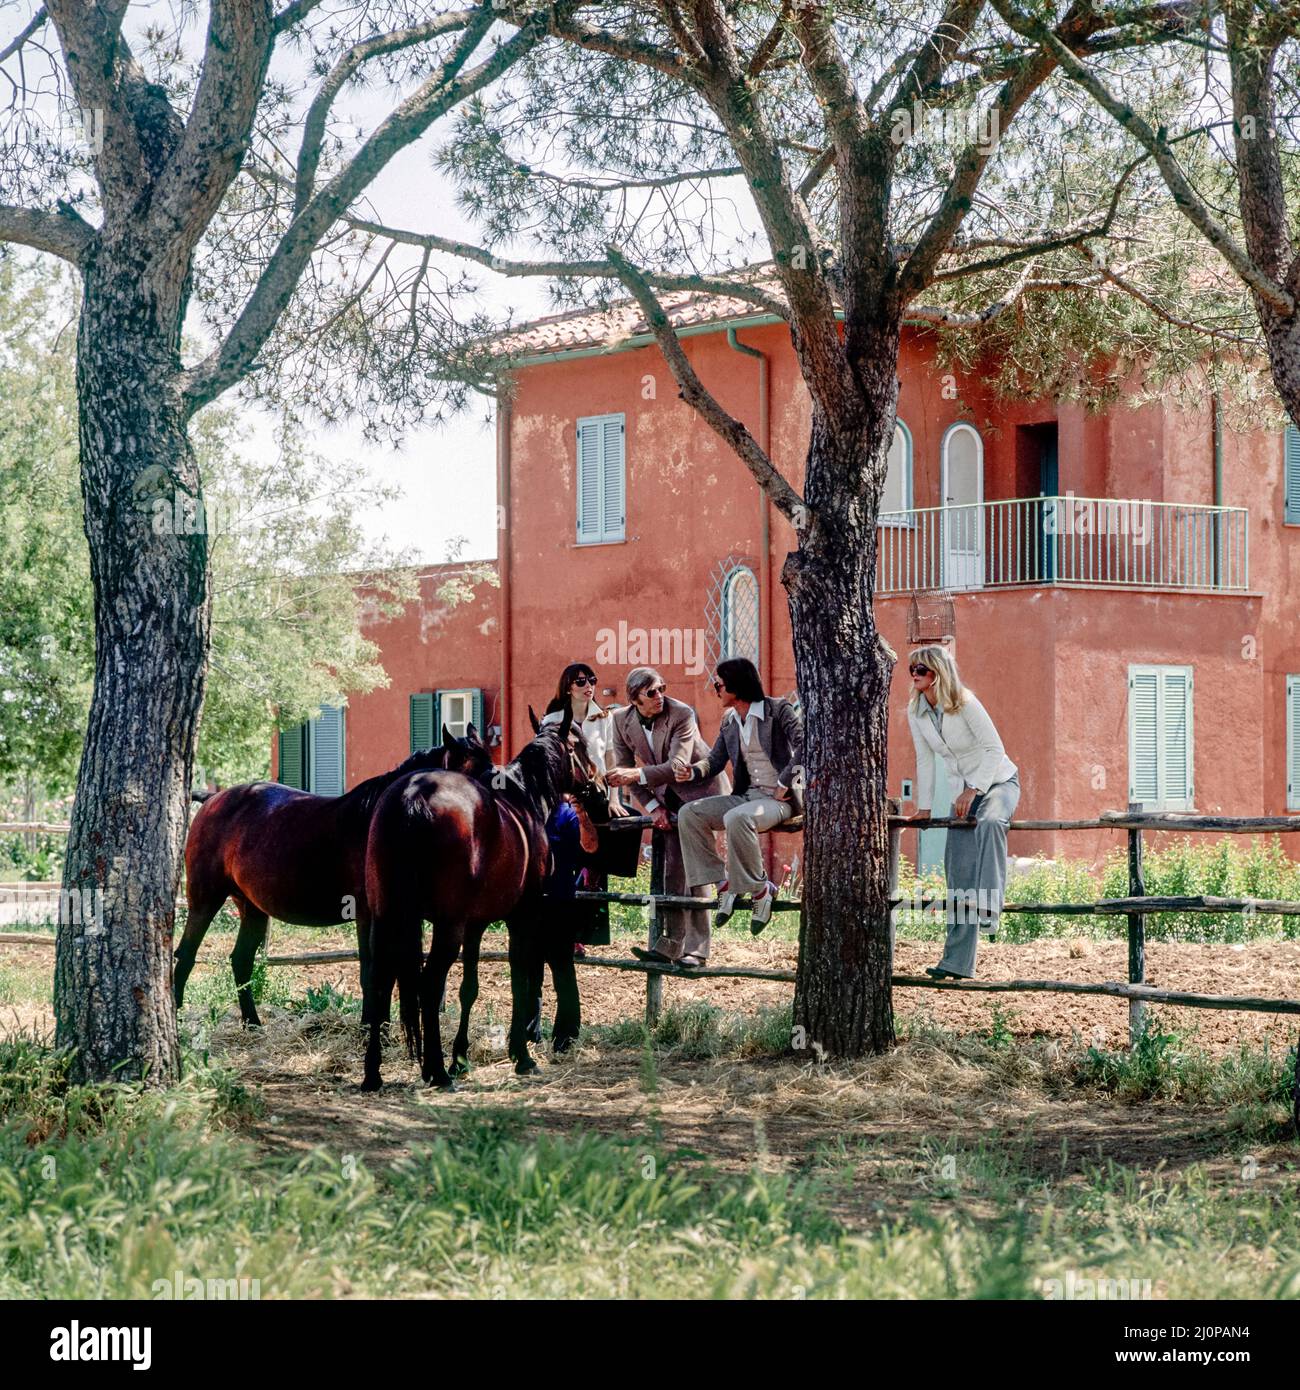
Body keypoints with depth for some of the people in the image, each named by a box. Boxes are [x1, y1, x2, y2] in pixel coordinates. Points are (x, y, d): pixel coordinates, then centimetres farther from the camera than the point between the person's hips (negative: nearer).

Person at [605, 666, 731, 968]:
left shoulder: (681, 714, -24)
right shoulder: (622, 719, -8)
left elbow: (678, 766, -30)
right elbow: (624, 768, -2)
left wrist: (637, 774, -39)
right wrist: (652, 806, -10)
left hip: (701, 788, -5)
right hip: (667, 796, 5)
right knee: (671, 870, 4)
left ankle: (695, 950, -10)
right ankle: (669, 944, 9)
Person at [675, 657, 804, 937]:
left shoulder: (779, 710, -8)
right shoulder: (729, 722, 13)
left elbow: (805, 745, -19)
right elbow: (716, 759, 15)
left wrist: (784, 783, -20)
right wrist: (694, 771, -7)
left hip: (780, 799, -8)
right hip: (747, 796, 8)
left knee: (737, 818, -37)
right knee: (689, 814, -8)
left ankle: (761, 889, -21)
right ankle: (723, 883, -8)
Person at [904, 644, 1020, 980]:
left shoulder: (964, 703, -21)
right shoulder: (915, 710, -4)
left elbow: (994, 749, -21)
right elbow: (925, 759, 3)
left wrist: (973, 791, -26)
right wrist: (924, 807, 1)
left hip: (998, 780, -6)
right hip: (967, 788, 6)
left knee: (989, 822, -40)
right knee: (958, 867, -1)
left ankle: (988, 909, -50)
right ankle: (957, 962, 1)